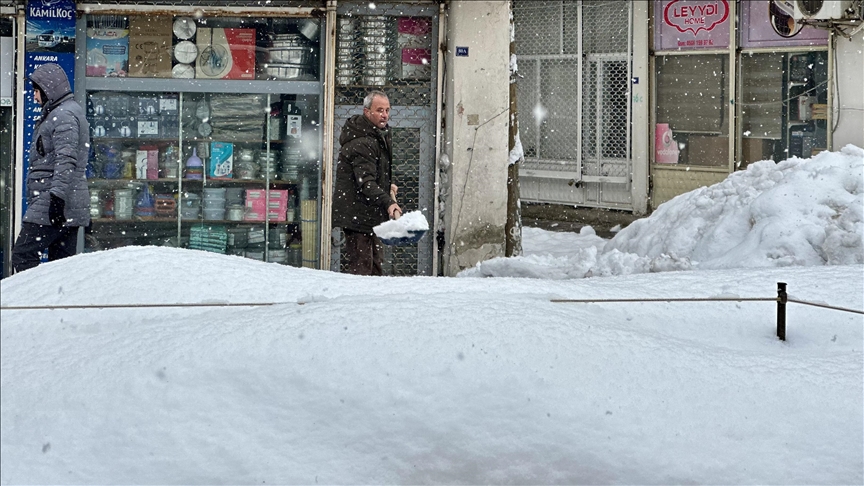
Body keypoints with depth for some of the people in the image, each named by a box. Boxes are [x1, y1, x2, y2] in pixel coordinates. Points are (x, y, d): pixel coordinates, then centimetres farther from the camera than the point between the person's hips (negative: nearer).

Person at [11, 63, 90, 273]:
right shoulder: (56, 113, 24)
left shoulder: (64, 115, -10)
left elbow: (66, 160, -21)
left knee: (22, 256, -11)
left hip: (53, 203, -11)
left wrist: (57, 196, -26)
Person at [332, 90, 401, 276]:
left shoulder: (380, 135, 13)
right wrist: (388, 203, -40)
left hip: (370, 214, 11)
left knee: (376, 263, 17)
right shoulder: (361, 143, -21)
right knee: (361, 266, -12)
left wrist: (388, 185, 20)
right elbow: (365, 182, -30)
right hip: (356, 214, -11)